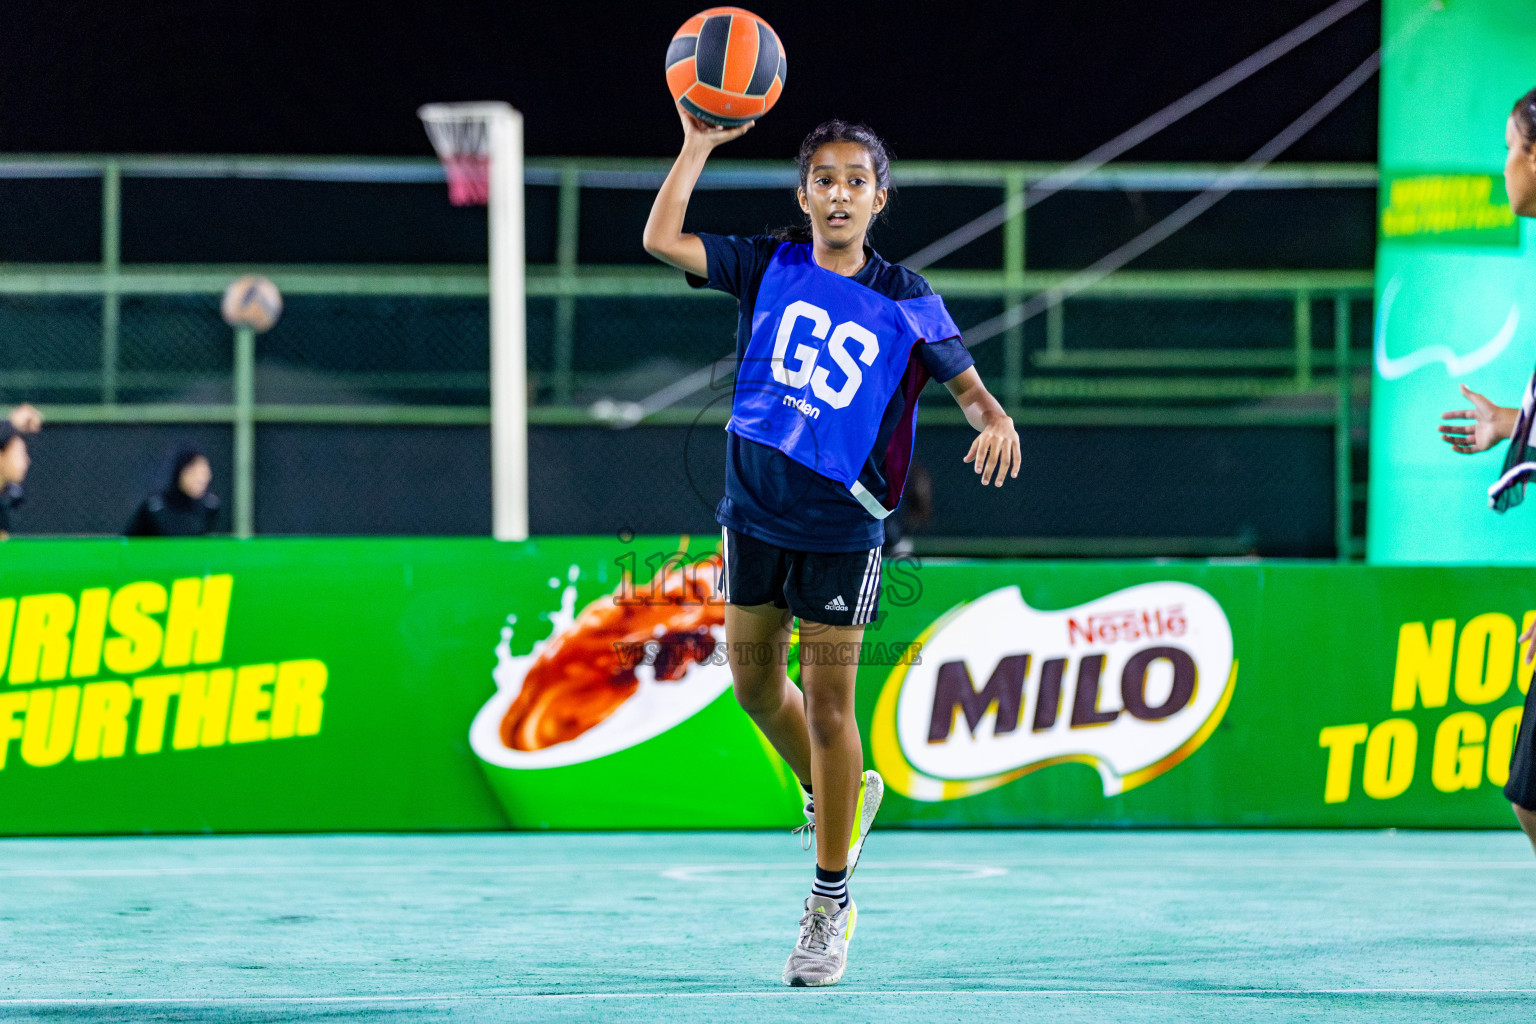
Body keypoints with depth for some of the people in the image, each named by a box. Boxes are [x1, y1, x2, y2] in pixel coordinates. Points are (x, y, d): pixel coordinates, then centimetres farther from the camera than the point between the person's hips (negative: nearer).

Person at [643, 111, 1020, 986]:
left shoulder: (904, 300, -6)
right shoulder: (770, 266, -1)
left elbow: (968, 384, -3)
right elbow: (662, 239, -9)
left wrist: (997, 422, -25)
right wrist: (700, 144, -15)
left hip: (843, 522, -3)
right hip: (755, 510, 3)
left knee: (829, 702, -3)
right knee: (754, 682, 15)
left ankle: (832, 904, 5)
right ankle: (837, 796, 43)